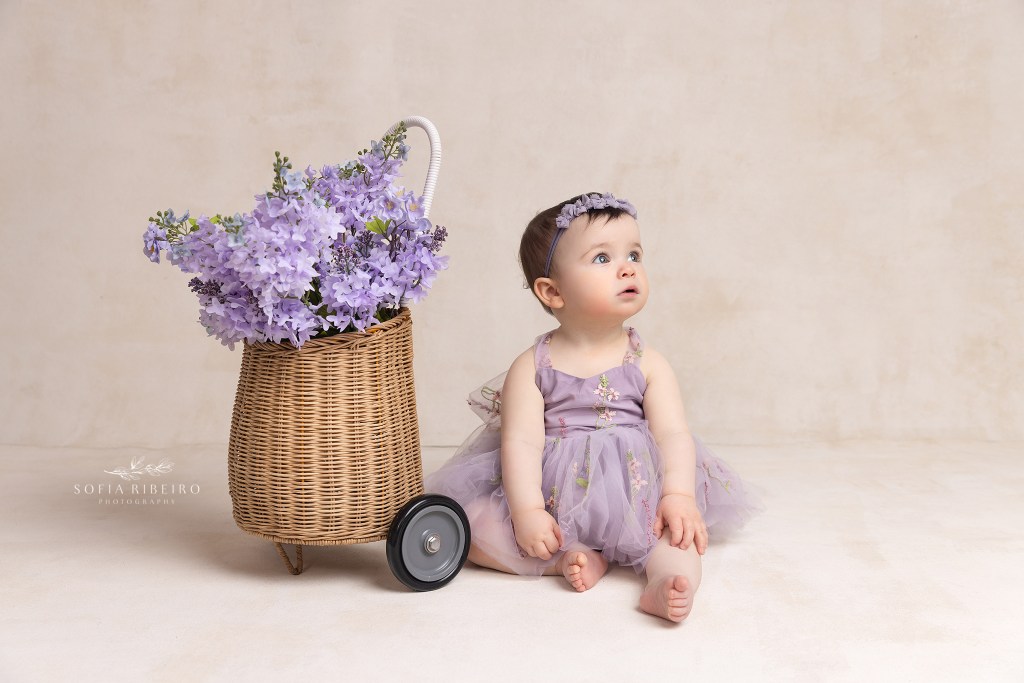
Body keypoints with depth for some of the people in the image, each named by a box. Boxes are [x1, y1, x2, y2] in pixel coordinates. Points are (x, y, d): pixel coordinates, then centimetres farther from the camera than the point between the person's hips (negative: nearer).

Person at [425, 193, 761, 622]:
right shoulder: (531, 367, -5)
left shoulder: (648, 364, 0)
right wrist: (527, 512, -21)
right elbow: (521, 442, -11)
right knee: (472, 529, -17)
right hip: (553, 498, 0)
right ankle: (568, 556, -16)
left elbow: (673, 434, -7)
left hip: (635, 497, 1)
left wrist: (679, 496, -22)